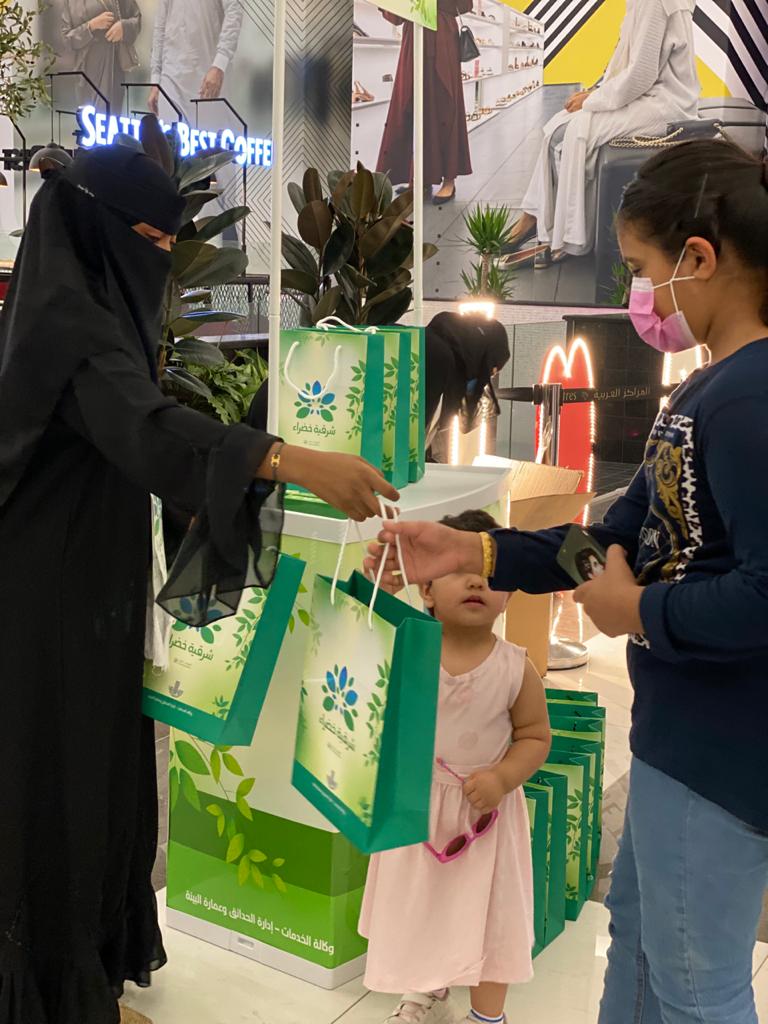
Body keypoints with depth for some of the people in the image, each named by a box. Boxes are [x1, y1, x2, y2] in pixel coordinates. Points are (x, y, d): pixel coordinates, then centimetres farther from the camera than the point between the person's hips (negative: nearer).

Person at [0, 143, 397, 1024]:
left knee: (94, 764, 17)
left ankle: (90, 952, 33)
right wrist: (295, 462, -47)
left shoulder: (91, 305, 13)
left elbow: (123, 432, 19)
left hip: (85, 581, 10)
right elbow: (143, 426, -37)